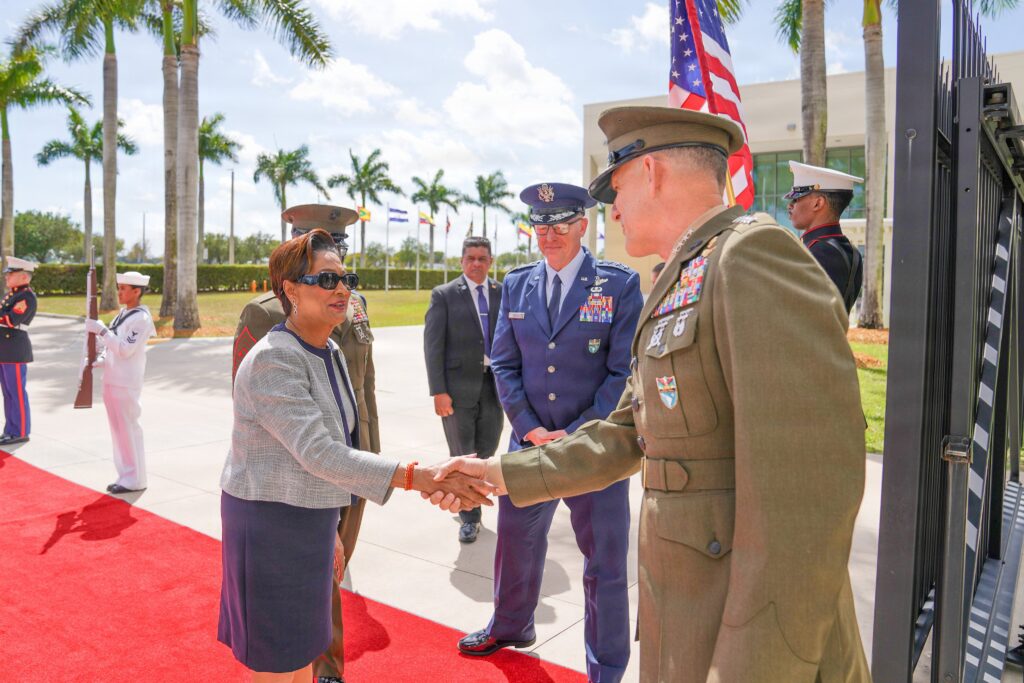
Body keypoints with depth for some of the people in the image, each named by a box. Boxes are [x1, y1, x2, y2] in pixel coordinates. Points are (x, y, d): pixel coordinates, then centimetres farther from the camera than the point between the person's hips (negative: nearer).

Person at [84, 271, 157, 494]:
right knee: (118, 429, 13)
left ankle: (135, 480, 8)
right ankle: (126, 476, 23)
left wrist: (101, 330, -19)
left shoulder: (141, 318, -13)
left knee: (129, 429, -2)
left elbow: (125, 350, -19)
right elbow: (112, 346, 19)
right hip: (112, 380, 9)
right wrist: (97, 361, 3)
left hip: (126, 383, -9)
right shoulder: (122, 314, 13)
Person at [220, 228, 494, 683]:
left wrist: (329, 526, 19)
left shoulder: (329, 353, 5)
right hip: (269, 522, -8)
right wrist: (418, 477, -40)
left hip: (308, 521, 8)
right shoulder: (273, 360, -23)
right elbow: (318, 453, -32)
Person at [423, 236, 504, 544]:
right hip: (459, 385, -3)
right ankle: (469, 516, 20)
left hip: (495, 384, 3)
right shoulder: (444, 295, 0)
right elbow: (433, 345, -4)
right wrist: (438, 391, -11)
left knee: (486, 451, 12)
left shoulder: (503, 294, 7)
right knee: (463, 455, 4)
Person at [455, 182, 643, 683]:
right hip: (531, 442, 4)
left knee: (604, 560, 9)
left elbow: (626, 373, -10)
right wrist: (530, 429, -7)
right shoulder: (516, 285, 5)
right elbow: (504, 365, 5)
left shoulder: (620, 284, -8)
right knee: (515, 539, 21)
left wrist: (578, 436, -15)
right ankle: (510, 626, 49)